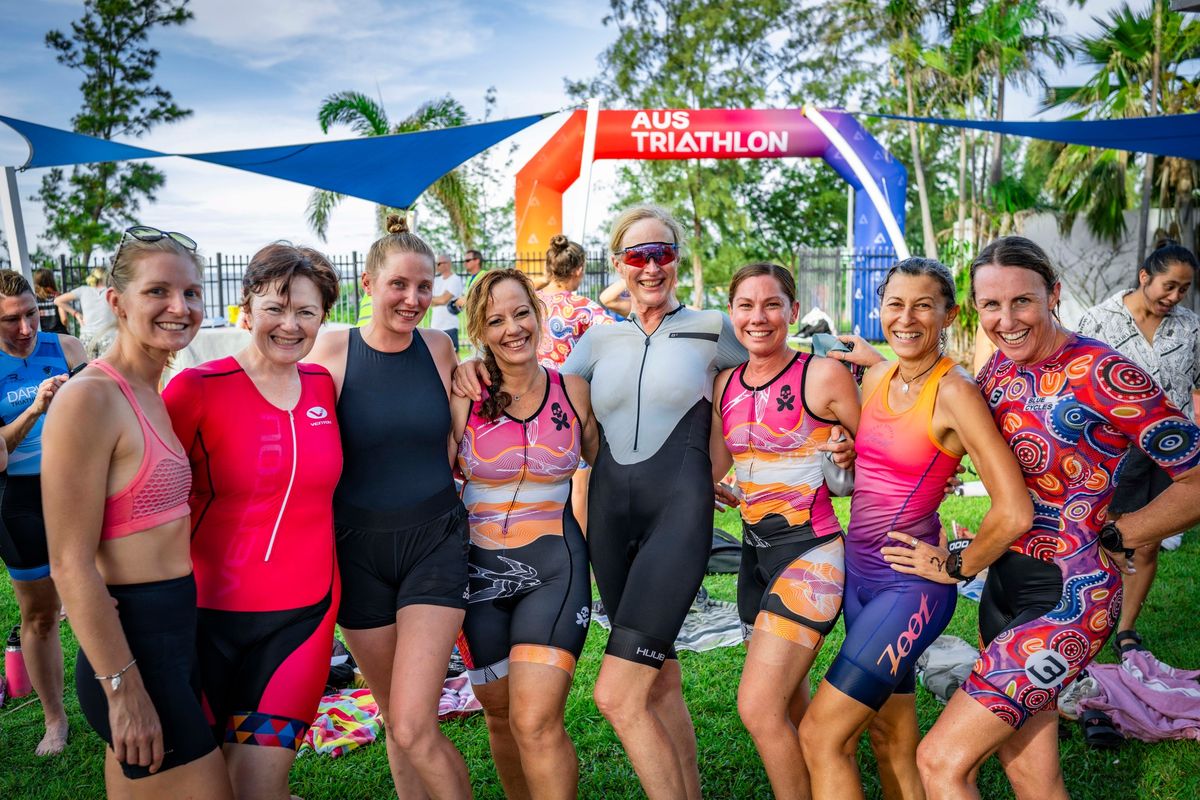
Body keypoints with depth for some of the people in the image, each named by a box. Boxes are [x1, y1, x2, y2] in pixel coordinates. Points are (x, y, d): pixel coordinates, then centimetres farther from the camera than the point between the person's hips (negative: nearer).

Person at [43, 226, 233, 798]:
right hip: (135, 643, -8)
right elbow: (70, 564, -19)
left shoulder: (153, 394, 9)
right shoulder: (89, 398, -17)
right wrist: (124, 690, -18)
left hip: (174, 633, 8)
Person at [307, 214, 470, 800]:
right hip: (359, 547, 1)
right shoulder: (333, 350, -6)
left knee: (413, 727, -9)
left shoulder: (438, 347, -2)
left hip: (434, 541, -1)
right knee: (394, 717, 15)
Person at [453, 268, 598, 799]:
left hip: (555, 566, -1)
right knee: (500, 715, 15)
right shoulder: (463, 397, -6)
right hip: (479, 569, 1)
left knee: (535, 721, -14)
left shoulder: (573, 391, -2)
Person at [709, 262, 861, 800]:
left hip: (810, 550, -6)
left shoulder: (825, 375, -11)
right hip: (755, 550, 7)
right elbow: (714, 468, 14)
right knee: (791, 706, 18)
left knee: (758, 707, -11)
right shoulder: (726, 384, 6)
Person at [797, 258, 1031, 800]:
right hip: (859, 571, 8)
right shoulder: (876, 378, 5)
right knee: (889, 737, 19)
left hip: (911, 585, -8)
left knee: (821, 735, -6)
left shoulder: (954, 393, -18)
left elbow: (1014, 511, -22)